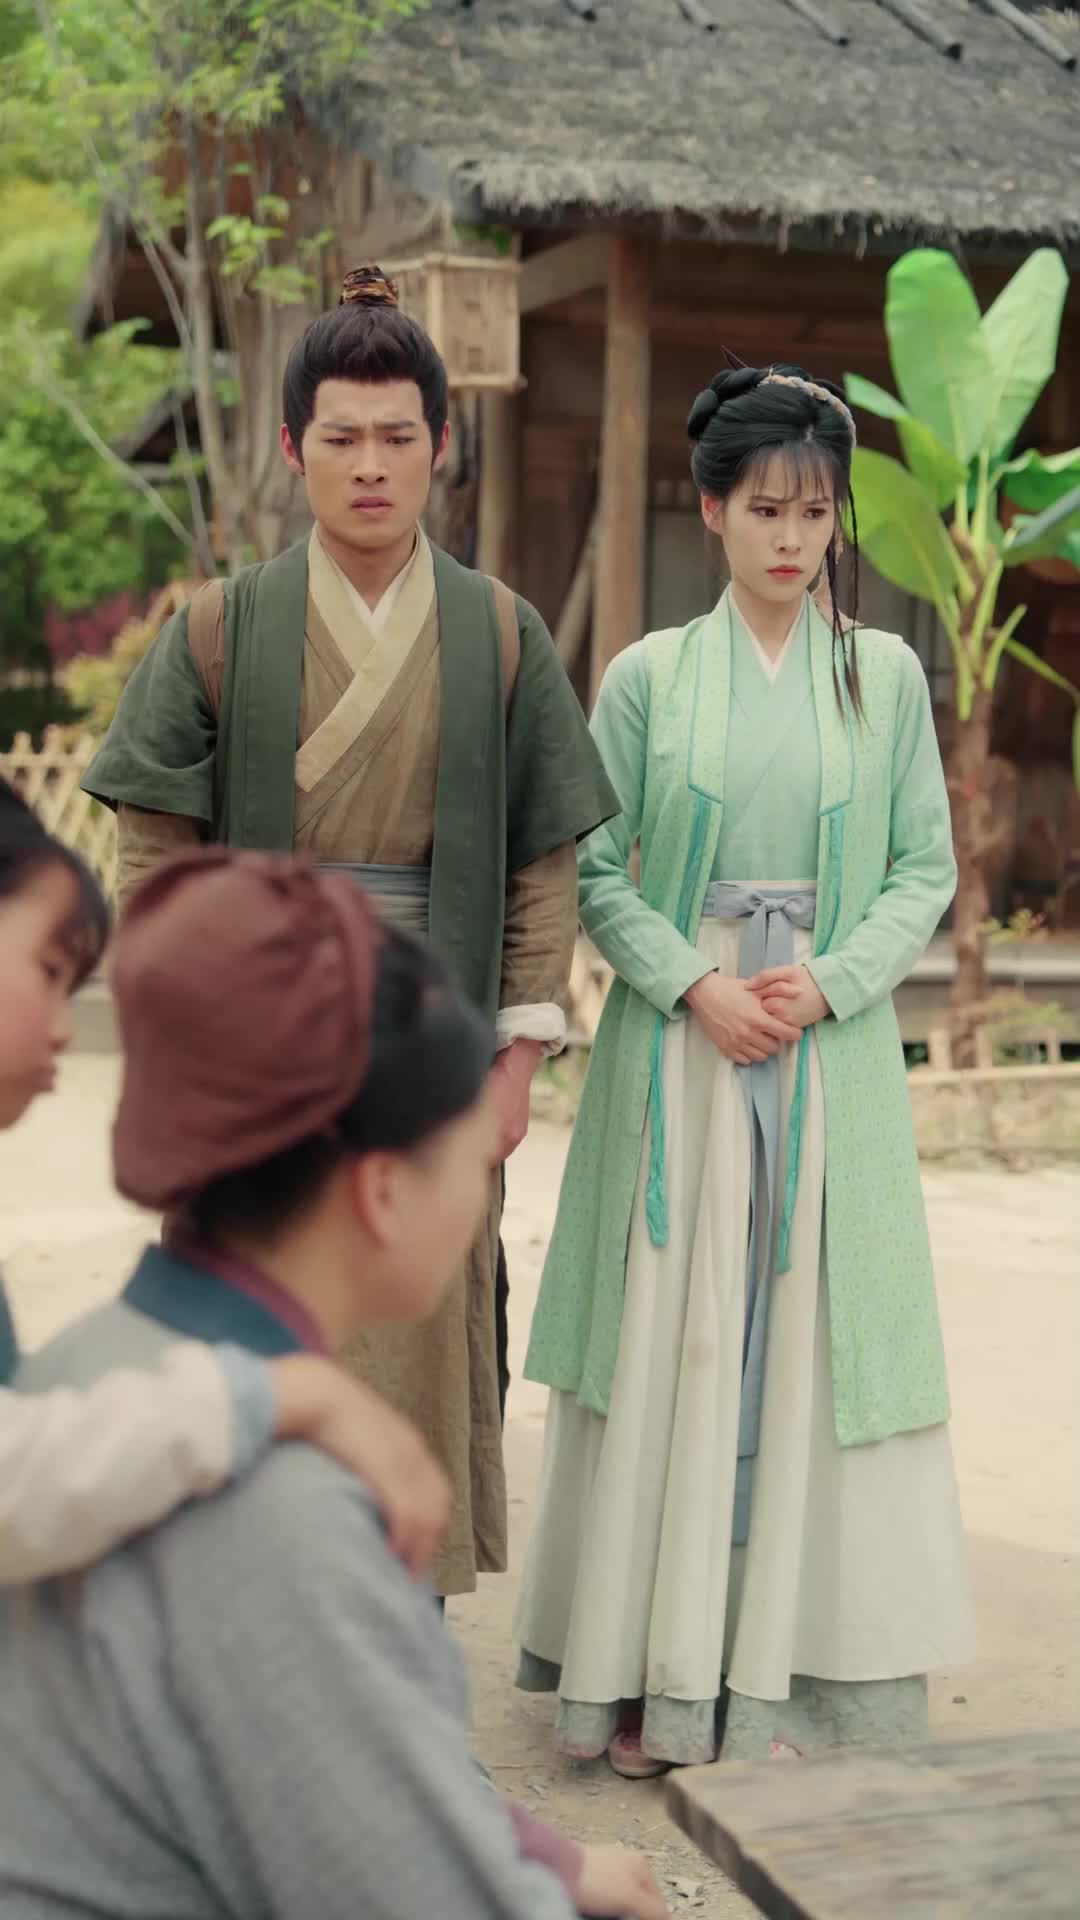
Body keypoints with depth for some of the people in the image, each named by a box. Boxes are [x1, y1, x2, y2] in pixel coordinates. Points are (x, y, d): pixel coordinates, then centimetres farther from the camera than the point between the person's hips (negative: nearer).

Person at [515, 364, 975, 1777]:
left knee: (809, 1335, 1)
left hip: (832, 1045, 1)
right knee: (671, 1338, 0)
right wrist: (694, 985, -11)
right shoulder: (648, 676, 4)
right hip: (675, 1042, -1)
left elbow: (927, 868, 5)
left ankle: (785, 1671, 11)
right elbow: (594, 868, 2)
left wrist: (828, 982, -9)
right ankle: (652, 1671, 9)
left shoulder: (886, 676, 6)